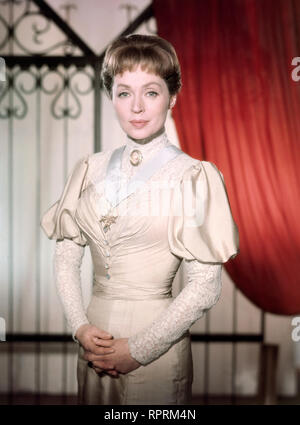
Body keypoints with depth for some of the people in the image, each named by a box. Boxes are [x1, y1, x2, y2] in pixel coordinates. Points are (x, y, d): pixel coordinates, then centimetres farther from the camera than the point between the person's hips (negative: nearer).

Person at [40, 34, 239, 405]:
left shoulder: (193, 176, -9)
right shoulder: (90, 170, 5)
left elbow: (204, 288, -13)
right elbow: (65, 259, 7)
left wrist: (137, 350, -13)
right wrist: (81, 328, -7)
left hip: (154, 339, -4)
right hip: (96, 333, 4)